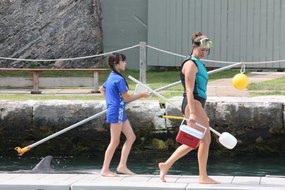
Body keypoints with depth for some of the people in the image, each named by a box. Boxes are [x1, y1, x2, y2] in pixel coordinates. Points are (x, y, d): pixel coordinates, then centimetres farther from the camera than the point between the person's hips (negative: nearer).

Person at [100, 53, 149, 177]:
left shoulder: (111, 77, 13)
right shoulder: (119, 79, -16)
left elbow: (102, 89, 27)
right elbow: (126, 98, -15)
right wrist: (141, 95, -5)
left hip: (120, 112, 10)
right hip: (117, 111, -10)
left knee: (131, 137, 10)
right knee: (115, 141, -5)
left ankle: (122, 166, 10)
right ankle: (105, 170, -1)